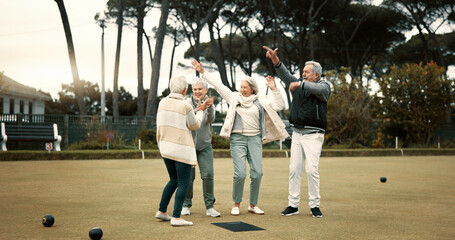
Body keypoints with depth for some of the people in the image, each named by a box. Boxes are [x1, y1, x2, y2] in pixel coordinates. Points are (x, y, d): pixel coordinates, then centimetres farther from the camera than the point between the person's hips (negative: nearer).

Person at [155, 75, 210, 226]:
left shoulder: (163, 102, 5)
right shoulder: (185, 106, -13)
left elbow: (159, 126, 11)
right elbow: (195, 125, 0)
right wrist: (200, 111, 14)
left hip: (165, 147, 7)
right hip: (181, 149, -7)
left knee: (174, 180, 20)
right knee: (183, 183, 0)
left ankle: (161, 211, 22)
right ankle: (176, 217, -5)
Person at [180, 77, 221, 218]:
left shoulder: (209, 104, 5)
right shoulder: (187, 103, -1)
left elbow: (210, 120, -14)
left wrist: (209, 108, -33)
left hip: (205, 145, 2)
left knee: (208, 175, -7)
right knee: (188, 176, 1)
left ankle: (209, 207, 0)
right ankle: (186, 205, 17)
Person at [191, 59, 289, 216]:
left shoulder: (260, 101, 11)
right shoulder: (234, 97, 10)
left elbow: (279, 106, 7)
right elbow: (218, 85, 11)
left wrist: (274, 89, -2)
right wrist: (202, 72, 10)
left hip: (255, 139, 2)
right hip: (237, 138, -2)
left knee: (257, 173, -5)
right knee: (240, 173, -11)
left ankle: (253, 205, 11)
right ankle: (236, 204, 7)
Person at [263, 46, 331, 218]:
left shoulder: (324, 86, -1)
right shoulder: (299, 84, 13)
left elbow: (319, 89, -25)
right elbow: (285, 76, -1)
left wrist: (300, 84, -32)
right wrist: (275, 60, -16)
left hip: (313, 135, -5)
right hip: (297, 133, 5)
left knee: (312, 170, -10)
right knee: (294, 169, 3)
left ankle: (315, 205, 2)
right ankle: (293, 205, 8)